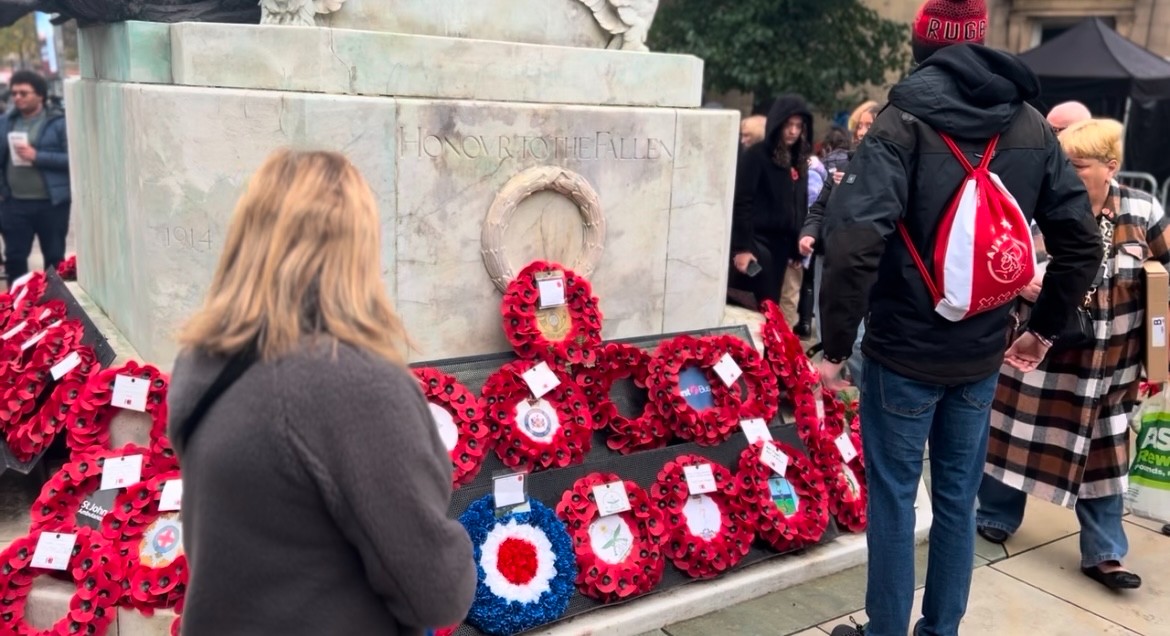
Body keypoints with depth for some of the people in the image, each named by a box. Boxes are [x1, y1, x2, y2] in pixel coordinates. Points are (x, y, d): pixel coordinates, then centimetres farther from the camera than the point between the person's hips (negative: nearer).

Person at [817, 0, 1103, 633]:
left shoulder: (904, 122, -12)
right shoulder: (1033, 129, 5)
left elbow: (855, 242, -25)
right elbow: (1082, 243, 6)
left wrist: (836, 346, -18)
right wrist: (1045, 327, 16)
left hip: (904, 352, -5)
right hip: (982, 355, 5)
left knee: (892, 499, 7)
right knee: (958, 497, 16)